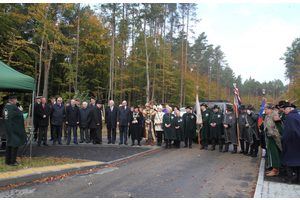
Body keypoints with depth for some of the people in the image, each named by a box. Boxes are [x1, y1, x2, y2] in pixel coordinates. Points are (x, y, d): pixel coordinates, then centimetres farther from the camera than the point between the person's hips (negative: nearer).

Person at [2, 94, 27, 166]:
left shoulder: (5, 107, 6)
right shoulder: (13, 107, -19)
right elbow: (20, 116, -14)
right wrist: (20, 110, 0)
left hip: (8, 129, 8)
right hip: (15, 129, -8)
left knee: (9, 144, 15)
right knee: (15, 144, 0)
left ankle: (7, 160, 22)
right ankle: (13, 161, 3)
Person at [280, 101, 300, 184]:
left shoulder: (289, 117, -17)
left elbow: (287, 131, -20)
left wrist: (283, 140, -9)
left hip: (290, 142, -7)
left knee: (288, 159, 3)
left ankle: (288, 178, 7)